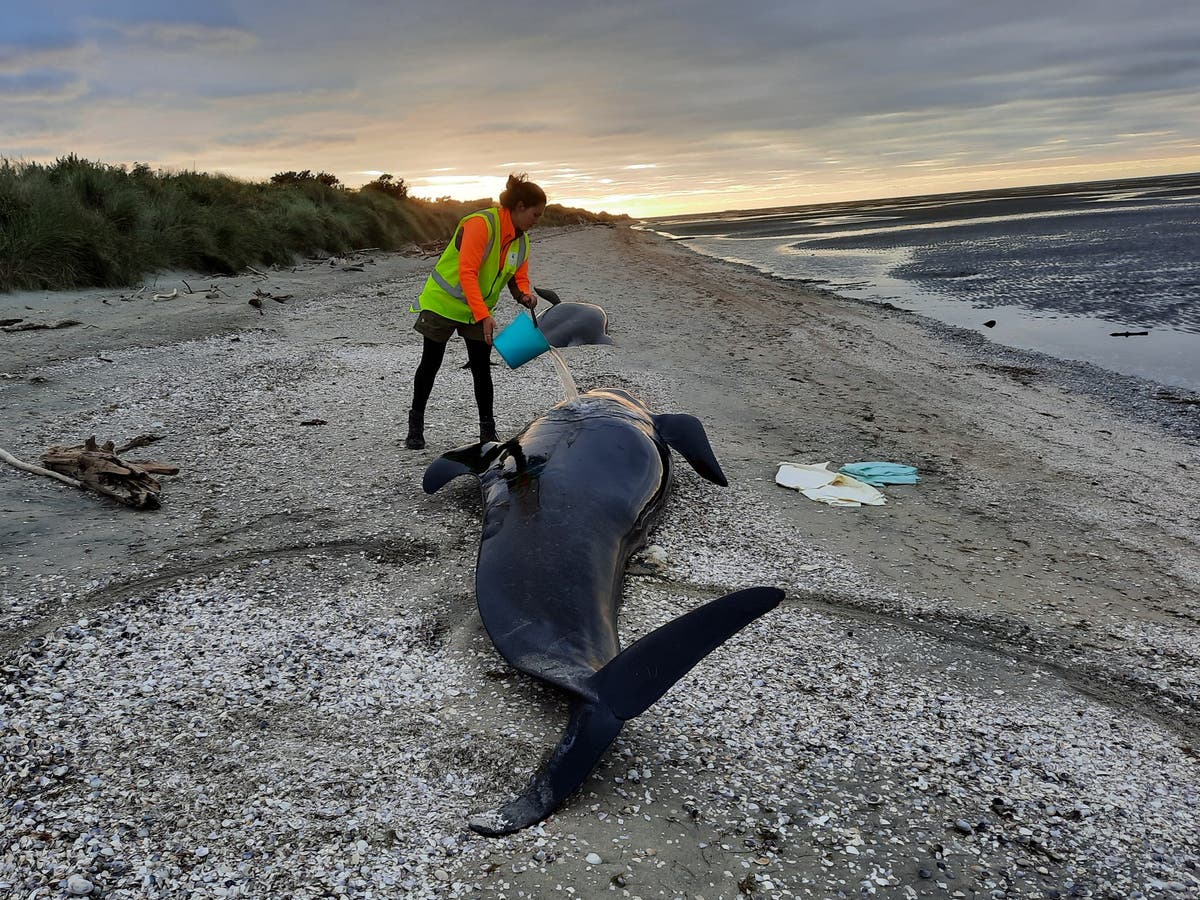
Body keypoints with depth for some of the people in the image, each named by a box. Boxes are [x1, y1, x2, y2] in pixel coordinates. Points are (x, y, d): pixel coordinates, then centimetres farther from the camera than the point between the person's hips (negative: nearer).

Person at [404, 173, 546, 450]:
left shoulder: (521, 240, 0)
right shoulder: (481, 223, -26)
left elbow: (519, 277, 4)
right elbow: (467, 272, -32)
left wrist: (524, 294, -21)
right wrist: (484, 315, -38)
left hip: (479, 312, 6)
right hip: (443, 303, -6)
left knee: (482, 368, 1)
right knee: (430, 364, 5)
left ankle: (488, 432, 8)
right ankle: (415, 424, 22)